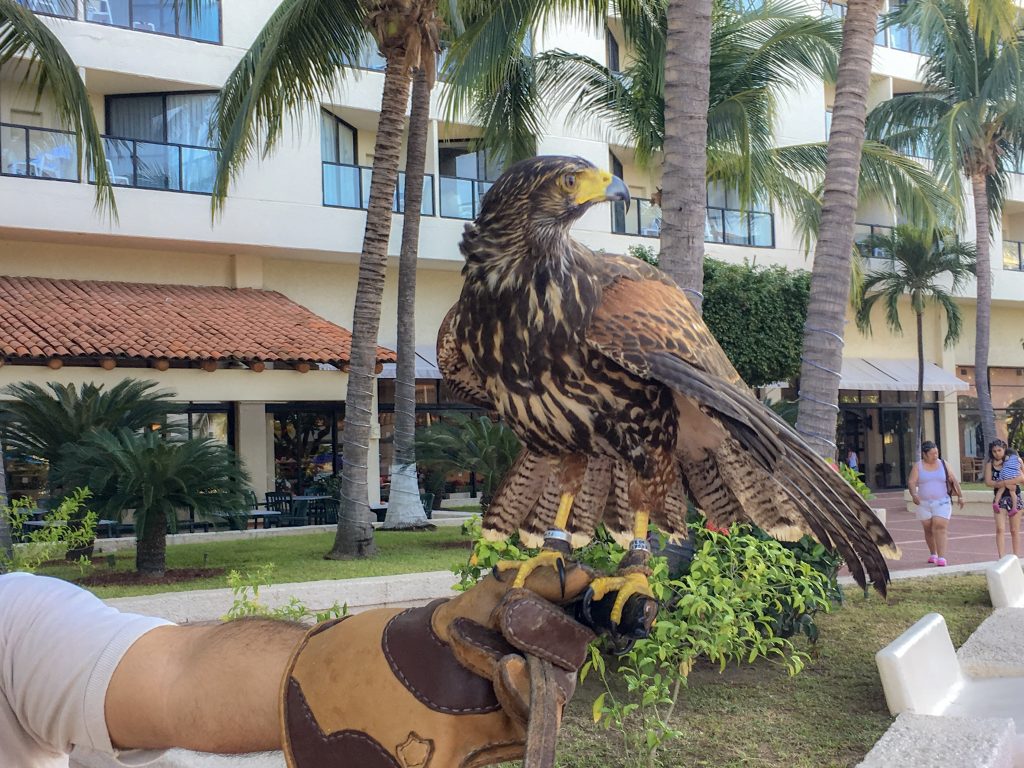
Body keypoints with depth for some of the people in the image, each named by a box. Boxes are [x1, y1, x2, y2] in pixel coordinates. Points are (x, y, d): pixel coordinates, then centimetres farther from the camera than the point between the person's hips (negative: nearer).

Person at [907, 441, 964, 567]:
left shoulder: (943, 464, 5)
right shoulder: (918, 466, 1)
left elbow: (954, 480, 8)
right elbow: (911, 481, -9)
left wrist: (960, 496, 3)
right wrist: (914, 494, -28)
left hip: (942, 503, -1)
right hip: (924, 504, 1)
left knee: (940, 527, -14)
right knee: (928, 530, 9)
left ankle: (941, 557, -19)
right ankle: (933, 554, 29)